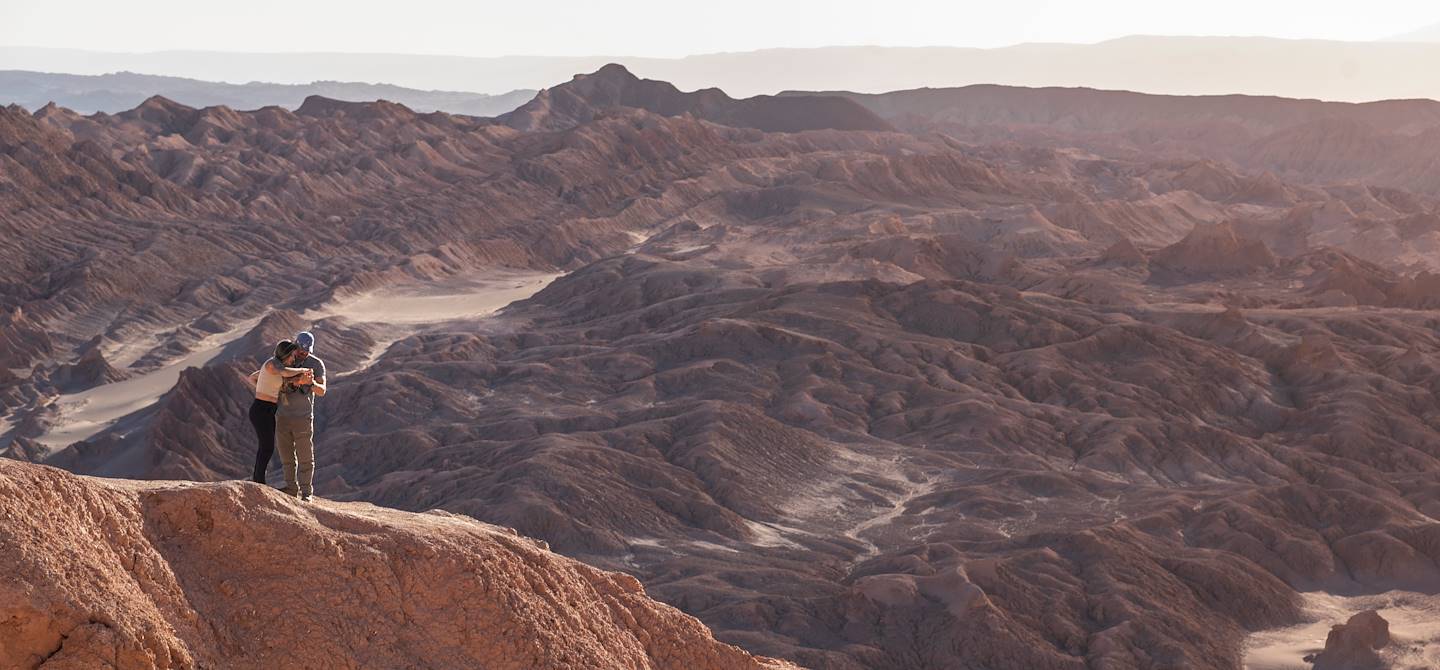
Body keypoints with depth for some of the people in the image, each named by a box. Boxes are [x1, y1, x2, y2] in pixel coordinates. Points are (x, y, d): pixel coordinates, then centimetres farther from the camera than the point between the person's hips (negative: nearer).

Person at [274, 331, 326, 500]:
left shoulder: (316, 364, -5)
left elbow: (321, 391, -12)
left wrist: (311, 383, -34)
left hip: (303, 417, -4)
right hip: (283, 415, 4)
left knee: (305, 456, -1)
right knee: (286, 454, 11)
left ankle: (307, 491, 7)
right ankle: (292, 488, 23)